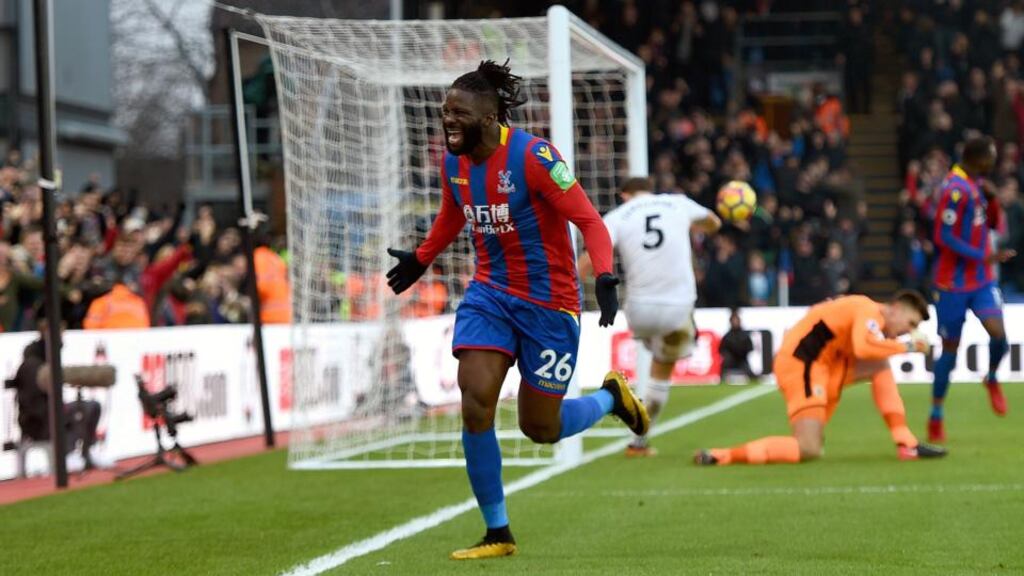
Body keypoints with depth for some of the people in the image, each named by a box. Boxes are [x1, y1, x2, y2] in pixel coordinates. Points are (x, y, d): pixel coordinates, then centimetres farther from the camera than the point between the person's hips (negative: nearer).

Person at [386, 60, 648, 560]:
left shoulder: (533, 156, -21)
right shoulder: (453, 163, -1)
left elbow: (589, 220, -20)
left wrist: (604, 278, -33)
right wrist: (420, 260, 34)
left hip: (548, 302, -5)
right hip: (490, 292, 5)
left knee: (540, 429, 2)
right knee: (475, 407, -12)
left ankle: (611, 397, 35)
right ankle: (497, 533, 0)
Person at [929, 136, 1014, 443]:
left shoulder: (976, 185, 8)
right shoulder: (956, 189, -18)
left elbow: (992, 223, 15)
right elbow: (944, 237, -21)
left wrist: (991, 197, -3)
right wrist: (984, 257, -22)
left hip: (981, 280, 6)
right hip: (954, 282, -6)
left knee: (998, 333, -14)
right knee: (950, 348, 1)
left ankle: (992, 379, 16)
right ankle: (936, 417, 14)